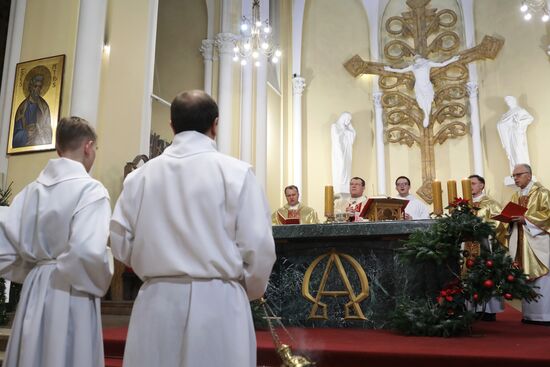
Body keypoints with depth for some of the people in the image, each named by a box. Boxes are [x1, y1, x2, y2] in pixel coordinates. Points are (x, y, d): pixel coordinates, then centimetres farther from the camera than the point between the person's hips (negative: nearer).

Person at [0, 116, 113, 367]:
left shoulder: (30, 190, 4)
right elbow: (88, 251, -26)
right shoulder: (90, 190, -13)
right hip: (71, 296, -6)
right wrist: (99, 285, -7)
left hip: (34, 293, 6)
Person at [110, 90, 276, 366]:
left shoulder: (140, 176, 1)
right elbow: (257, 246, -9)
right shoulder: (235, 172, -8)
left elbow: (121, 243, 4)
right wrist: (251, 290, 10)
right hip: (217, 302, -2)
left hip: (156, 302, 3)